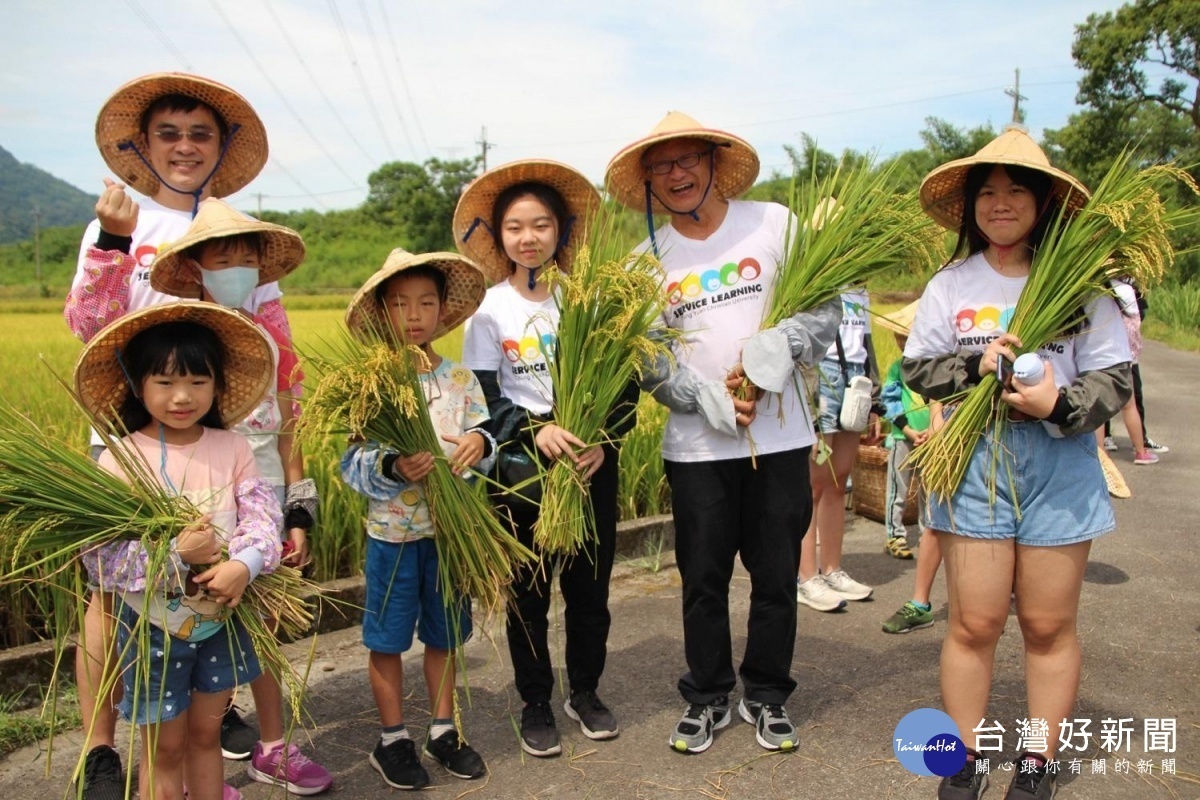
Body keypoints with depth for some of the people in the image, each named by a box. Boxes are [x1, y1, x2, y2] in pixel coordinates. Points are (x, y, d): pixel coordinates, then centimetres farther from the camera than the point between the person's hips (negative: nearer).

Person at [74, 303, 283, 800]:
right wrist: (174, 553, -30)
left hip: (220, 619, 3)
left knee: (205, 733, 19)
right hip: (153, 626, -3)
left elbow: (263, 516, -10)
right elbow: (100, 557, -18)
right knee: (165, 747, 13)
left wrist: (244, 564, -29)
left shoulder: (232, 448, -5)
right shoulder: (120, 460, -15)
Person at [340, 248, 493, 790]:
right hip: (393, 532, -3)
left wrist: (480, 442, -20)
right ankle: (392, 739, 28)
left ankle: (443, 729, 34)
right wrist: (392, 467, -29)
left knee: (443, 635, 17)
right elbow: (352, 463, -10)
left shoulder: (460, 379, 1)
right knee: (387, 639, 10)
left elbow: (483, 436, 2)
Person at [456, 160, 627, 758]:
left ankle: (586, 692, 31)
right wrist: (536, 431, -23)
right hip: (522, 468, -1)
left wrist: (605, 440, -17)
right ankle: (534, 704, 27)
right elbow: (482, 399, -6)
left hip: (593, 462, 1)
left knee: (590, 586, 11)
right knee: (528, 591, 9)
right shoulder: (490, 309, -2)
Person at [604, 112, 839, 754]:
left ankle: (767, 695, 30)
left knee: (776, 574, 10)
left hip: (780, 436, 0)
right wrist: (710, 399, -13)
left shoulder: (773, 223, 2)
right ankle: (707, 696, 29)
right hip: (696, 444, 1)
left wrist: (778, 351, -18)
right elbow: (647, 358, 2)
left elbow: (826, 305, 0)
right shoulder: (648, 258, 4)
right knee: (703, 577, 9)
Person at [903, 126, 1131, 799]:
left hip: (1061, 465, 0)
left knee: (1050, 625, 8)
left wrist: (1061, 404, -19)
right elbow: (918, 369, 6)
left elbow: (1116, 376, -1)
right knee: (975, 623, 3)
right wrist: (974, 366, -12)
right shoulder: (951, 284, 4)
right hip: (975, 464, 1)